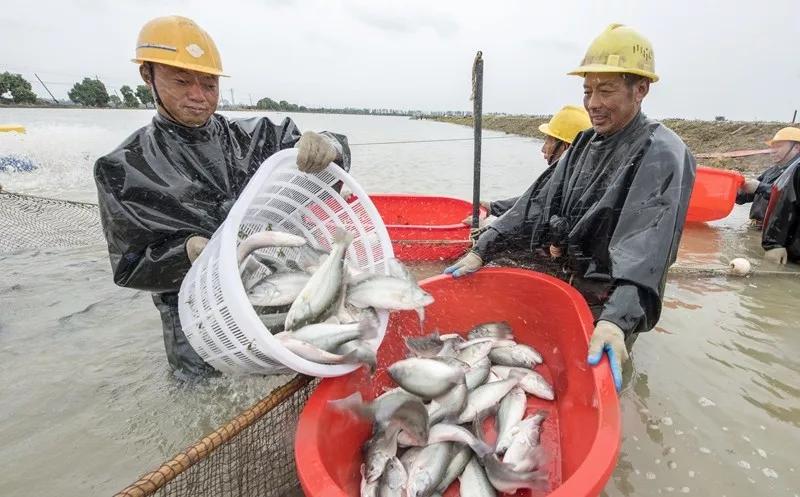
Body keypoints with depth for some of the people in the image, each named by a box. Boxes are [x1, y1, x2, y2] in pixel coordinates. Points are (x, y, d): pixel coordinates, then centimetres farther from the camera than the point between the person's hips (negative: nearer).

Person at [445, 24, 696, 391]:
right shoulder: (585, 144, 9)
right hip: (558, 289, 7)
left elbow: (646, 247, -29)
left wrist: (617, 321, -43)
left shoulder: (661, 155, -15)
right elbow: (539, 203, 5)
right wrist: (482, 251, -5)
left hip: (607, 309, -7)